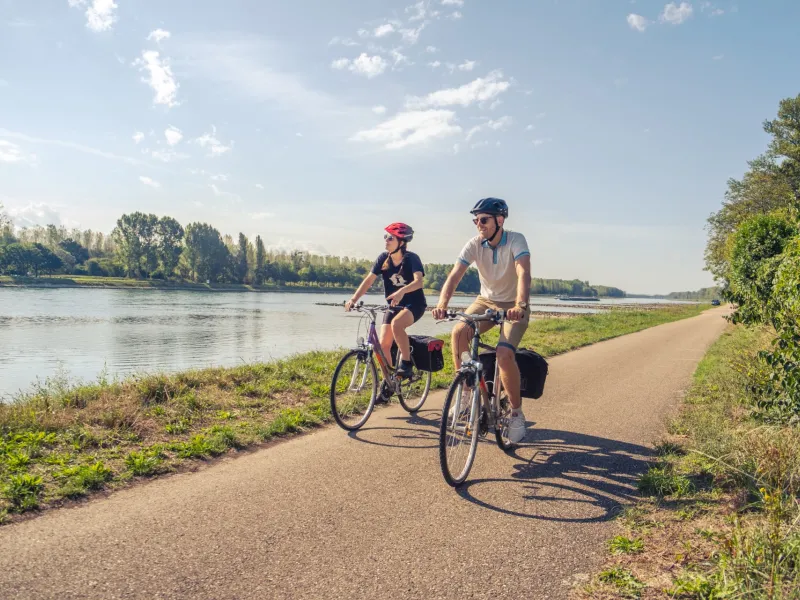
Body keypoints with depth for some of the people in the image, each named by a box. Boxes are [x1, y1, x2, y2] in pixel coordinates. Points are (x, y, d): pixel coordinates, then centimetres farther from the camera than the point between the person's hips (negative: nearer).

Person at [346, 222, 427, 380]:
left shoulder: (411, 258, -16)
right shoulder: (383, 258, -5)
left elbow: (418, 281, -32)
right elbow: (369, 280, -12)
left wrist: (401, 291, -52)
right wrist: (353, 299, -27)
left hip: (414, 304, -5)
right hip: (394, 306, 5)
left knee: (396, 323, -36)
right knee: (383, 344, -4)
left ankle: (406, 363, -21)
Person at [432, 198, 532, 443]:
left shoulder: (516, 240, -20)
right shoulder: (474, 245, -11)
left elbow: (523, 274, -35)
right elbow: (455, 275, -21)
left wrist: (520, 306, -53)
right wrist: (442, 303, -39)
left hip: (513, 306, -3)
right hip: (486, 301, 4)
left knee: (504, 354, -26)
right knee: (459, 332, -25)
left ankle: (516, 413, -4)